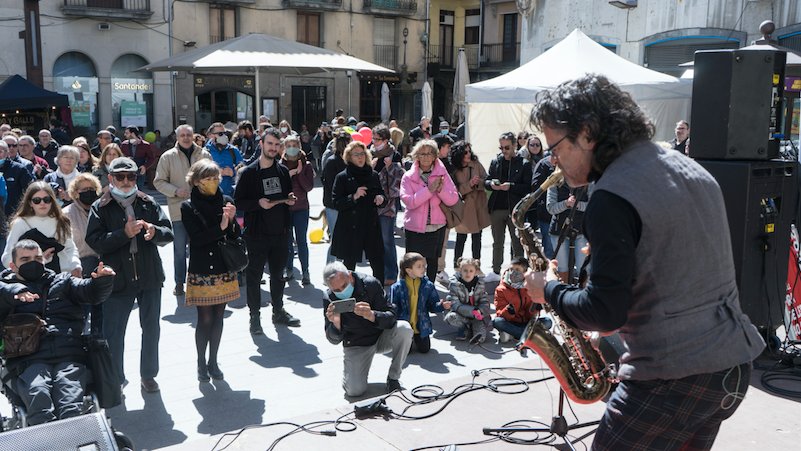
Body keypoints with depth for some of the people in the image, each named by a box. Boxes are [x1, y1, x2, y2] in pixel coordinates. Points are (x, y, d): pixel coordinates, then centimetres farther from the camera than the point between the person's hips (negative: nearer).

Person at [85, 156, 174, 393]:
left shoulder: (149, 204, 5)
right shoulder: (100, 208, -1)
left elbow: (169, 233, -1)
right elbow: (94, 241, -12)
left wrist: (155, 232, -23)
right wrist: (125, 233, -23)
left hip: (150, 276, 2)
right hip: (117, 278, -2)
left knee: (151, 328, 13)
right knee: (113, 332, 6)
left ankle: (148, 374, 30)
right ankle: (115, 379, 24)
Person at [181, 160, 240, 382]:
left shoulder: (226, 201, 2)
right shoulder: (188, 207, -5)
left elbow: (235, 236, 3)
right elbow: (196, 238, -14)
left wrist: (232, 220, -15)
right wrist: (220, 228, -23)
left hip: (224, 270, 3)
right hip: (201, 272, -3)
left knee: (218, 318, 11)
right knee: (205, 319, 1)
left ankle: (213, 361, 25)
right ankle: (201, 363, 19)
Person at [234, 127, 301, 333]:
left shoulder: (283, 171, 8)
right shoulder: (249, 172, -6)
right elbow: (238, 202, -7)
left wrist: (290, 199, -1)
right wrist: (259, 203, -21)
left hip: (280, 232, 5)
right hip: (256, 233, -5)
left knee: (278, 274, 16)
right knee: (254, 276, 3)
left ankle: (278, 311, 30)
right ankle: (255, 316, 14)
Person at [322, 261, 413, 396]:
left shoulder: (370, 284, -21)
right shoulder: (329, 299, -15)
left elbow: (392, 317, -22)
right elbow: (334, 340, -12)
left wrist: (372, 315, -44)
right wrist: (336, 324, -36)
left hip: (381, 337, 0)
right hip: (355, 345, 0)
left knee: (404, 329, -31)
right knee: (354, 390, -19)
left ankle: (393, 379, -10)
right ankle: (351, 365, 18)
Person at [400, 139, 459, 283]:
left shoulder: (442, 174, 1)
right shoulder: (408, 177, -4)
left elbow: (453, 200, -4)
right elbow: (409, 201, -17)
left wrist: (440, 189, -22)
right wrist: (429, 190, -22)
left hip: (437, 226, 3)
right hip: (414, 227, -2)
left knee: (432, 260, 14)